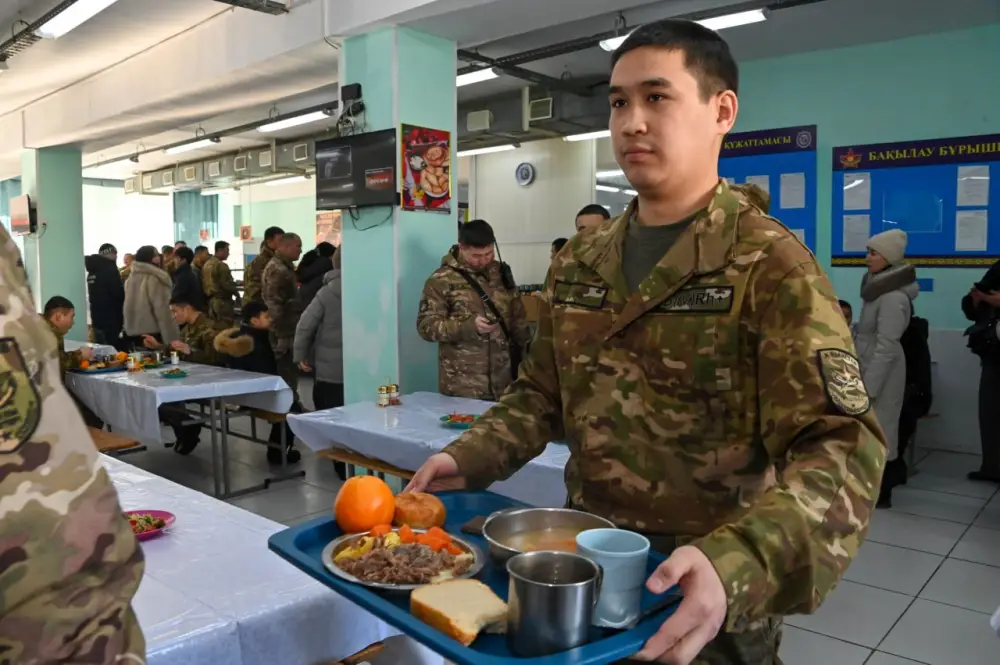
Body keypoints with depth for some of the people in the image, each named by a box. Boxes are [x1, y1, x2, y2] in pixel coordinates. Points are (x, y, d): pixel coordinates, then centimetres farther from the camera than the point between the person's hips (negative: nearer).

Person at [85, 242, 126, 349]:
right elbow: (119, 294, -18)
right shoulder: (110, 268, -13)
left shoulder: (93, 270, 12)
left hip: (97, 318, 8)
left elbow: (93, 295, 17)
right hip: (110, 320, -8)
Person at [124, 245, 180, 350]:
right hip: (153, 334, -8)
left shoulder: (130, 279, 10)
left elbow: (129, 308, 17)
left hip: (132, 333, 8)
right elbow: (162, 311, -19)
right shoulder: (154, 279, -14)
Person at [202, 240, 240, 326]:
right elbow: (227, 284, -16)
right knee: (225, 329, -7)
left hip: (210, 300, 9)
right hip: (222, 300, -9)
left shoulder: (206, 264, 13)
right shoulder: (221, 265, -14)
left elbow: (205, 283, 16)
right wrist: (236, 292, 0)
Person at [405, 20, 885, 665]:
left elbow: (839, 449, -23)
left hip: (705, 589, -5)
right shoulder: (578, 262, 3)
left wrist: (736, 564, -38)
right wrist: (468, 458, -6)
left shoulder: (771, 266, -15)